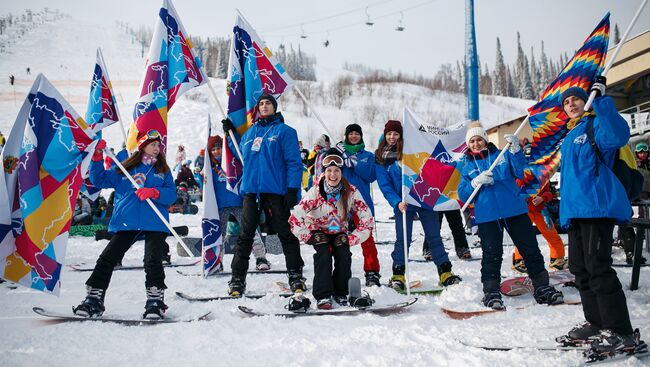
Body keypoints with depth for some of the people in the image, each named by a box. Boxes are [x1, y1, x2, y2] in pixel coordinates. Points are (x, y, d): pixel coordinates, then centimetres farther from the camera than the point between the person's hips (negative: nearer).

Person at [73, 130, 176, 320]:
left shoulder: (163, 170, 13)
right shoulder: (125, 168, 14)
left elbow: (172, 195, 2)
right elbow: (99, 180, 14)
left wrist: (154, 193, -16)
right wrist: (97, 158, 2)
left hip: (154, 224, -1)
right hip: (126, 222, 1)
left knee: (152, 261, -12)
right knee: (107, 259, 0)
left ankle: (155, 301, -2)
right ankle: (93, 299, 10)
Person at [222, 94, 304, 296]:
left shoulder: (284, 131, 3)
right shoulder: (250, 132, 19)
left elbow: (294, 162, -4)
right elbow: (241, 154, 33)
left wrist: (292, 189, -13)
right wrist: (230, 133, 28)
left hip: (276, 191, -4)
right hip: (251, 190, 4)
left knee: (286, 234, 2)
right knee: (245, 235, 3)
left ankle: (295, 275, 12)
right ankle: (238, 278, 8)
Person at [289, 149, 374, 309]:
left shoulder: (351, 192, -17)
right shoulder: (315, 191, -21)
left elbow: (366, 218, -12)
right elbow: (295, 217, -23)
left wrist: (352, 239, -15)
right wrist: (309, 237, -21)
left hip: (340, 232, 2)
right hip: (319, 231, -1)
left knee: (344, 255, -24)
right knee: (323, 254, -28)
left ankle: (341, 293, -3)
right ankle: (323, 296, -20)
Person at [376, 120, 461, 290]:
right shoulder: (380, 158, 2)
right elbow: (385, 186, -3)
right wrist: (397, 202, -17)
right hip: (402, 204, 0)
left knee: (434, 236, 3)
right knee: (402, 239, -3)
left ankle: (445, 272, 9)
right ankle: (398, 275, 9)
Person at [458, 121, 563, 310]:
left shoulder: (502, 155, 10)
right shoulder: (467, 166, 11)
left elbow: (520, 172, -4)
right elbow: (463, 195, 5)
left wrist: (515, 150, -17)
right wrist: (476, 182, -14)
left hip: (515, 210, 1)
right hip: (487, 215, -1)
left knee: (531, 249, 5)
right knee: (492, 255, -3)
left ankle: (542, 287, 18)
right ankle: (491, 292, 7)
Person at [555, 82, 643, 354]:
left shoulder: (596, 124, -1)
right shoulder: (569, 138, 24)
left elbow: (619, 136, -24)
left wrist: (601, 99, -24)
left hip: (597, 206, -9)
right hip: (575, 210, 9)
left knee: (598, 268, -12)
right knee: (580, 269, 11)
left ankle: (621, 333, -6)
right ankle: (596, 323, 21)